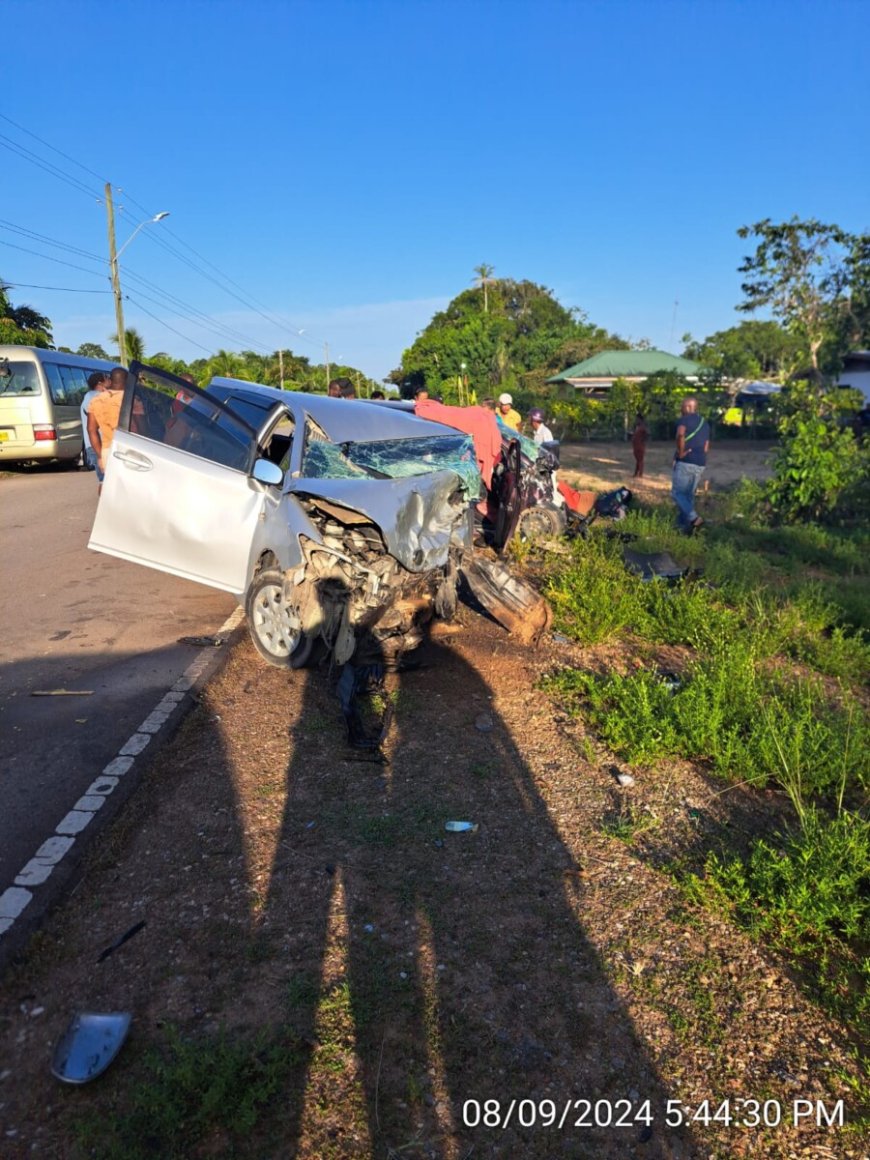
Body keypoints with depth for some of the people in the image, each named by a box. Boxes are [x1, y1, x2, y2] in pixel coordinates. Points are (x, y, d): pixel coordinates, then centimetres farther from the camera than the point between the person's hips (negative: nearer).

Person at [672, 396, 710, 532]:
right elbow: (706, 447, 19)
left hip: (685, 462, -7)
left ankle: (694, 518, -19)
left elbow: (680, 435, -27)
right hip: (700, 464, 7)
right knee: (689, 494, 12)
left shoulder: (685, 419, -6)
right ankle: (684, 524, 13)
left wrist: (681, 452, -17)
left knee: (677, 492, -4)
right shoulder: (704, 423, 18)